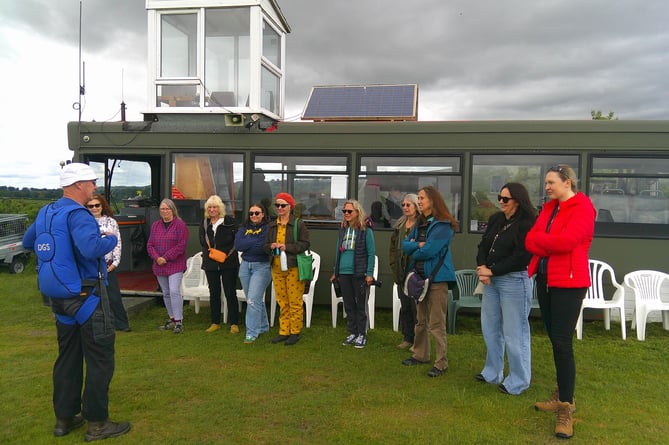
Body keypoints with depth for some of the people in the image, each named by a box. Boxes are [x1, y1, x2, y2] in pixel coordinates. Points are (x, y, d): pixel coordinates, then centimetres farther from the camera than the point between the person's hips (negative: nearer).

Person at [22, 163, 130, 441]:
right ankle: (97, 423, 8)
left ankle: (64, 418, 27)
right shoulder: (77, 214, -18)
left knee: (68, 357, 17)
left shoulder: (46, 213, 10)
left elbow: (27, 242, 24)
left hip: (58, 297, 9)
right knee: (100, 360, 0)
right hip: (84, 296, -9)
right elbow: (91, 248, -35)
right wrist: (111, 239, -16)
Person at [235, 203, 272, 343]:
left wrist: (248, 243, -9)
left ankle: (251, 333, -4)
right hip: (245, 266, 6)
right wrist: (256, 242, -11)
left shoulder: (268, 228, -6)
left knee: (253, 300, -11)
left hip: (262, 267, -6)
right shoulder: (244, 228, 10)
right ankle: (263, 326, 31)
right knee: (256, 299, 15)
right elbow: (238, 245, -5)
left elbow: (265, 246, -19)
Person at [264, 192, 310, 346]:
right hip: (276, 268, 5)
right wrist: (271, 246, -8)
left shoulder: (299, 224, -4)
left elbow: (305, 244, -10)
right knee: (282, 302, 11)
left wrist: (287, 247, -18)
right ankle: (284, 331, 20)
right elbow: (266, 246, 15)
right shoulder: (271, 226, 13)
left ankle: (295, 332, 11)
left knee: (295, 302, -1)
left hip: (293, 268, -5)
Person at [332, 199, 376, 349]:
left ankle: (362, 335, 15)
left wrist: (369, 274, -12)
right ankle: (352, 333, 24)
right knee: (349, 305, 12)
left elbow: (371, 253, -7)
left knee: (361, 305, 5)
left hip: (359, 273, -5)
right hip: (344, 273, 5)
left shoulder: (365, 229, -6)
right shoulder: (343, 229, 10)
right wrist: (335, 272, 14)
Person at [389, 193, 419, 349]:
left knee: (416, 306, -1)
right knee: (405, 306, 12)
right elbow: (393, 247, 16)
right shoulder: (399, 225, 13)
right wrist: (394, 266, 8)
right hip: (402, 271, 7)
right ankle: (407, 338, 23)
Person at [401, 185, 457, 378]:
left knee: (436, 323, -6)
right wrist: (418, 244, -13)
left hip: (437, 277, -9)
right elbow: (405, 245, 7)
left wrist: (414, 252, -3)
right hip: (420, 276, 9)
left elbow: (430, 250, -22)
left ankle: (441, 363, 4)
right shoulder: (419, 224, 13)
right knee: (421, 320, 18)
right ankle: (420, 354, 32)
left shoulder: (442, 225, -13)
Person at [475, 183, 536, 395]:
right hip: (491, 281, 8)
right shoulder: (495, 219, 11)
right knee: (490, 328, 16)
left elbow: (520, 257, -18)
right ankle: (492, 373, 32)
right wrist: (482, 268, -7)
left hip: (514, 281, -8)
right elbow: (483, 245, 11)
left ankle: (518, 382, 15)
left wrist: (492, 271, -15)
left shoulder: (526, 224, -12)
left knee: (514, 332, 0)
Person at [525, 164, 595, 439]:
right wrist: (550, 245, -14)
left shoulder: (582, 208, -10)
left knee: (563, 343, -6)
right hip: (545, 279, 8)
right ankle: (563, 396, 28)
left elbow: (566, 241, -24)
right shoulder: (548, 208, 13)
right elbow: (529, 240, 4)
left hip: (568, 282, -8)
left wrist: (538, 240, -8)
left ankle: (566, 408, 5)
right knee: (554, 340, 14)